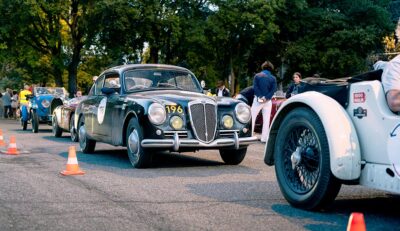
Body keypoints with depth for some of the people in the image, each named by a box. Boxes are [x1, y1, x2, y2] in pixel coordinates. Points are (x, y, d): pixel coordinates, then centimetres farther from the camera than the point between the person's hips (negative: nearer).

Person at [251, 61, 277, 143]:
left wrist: (260, 97, -13)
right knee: (266, 120, 6)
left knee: (252, 118, 6)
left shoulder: (257, 76, -1)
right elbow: (273, 90, -8)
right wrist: (266, 98, -13)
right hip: (268, 101, 1)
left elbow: (255, 87, -11)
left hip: (258, 99, -1)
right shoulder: (273, 78, 2)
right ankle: (264, 138, 6)